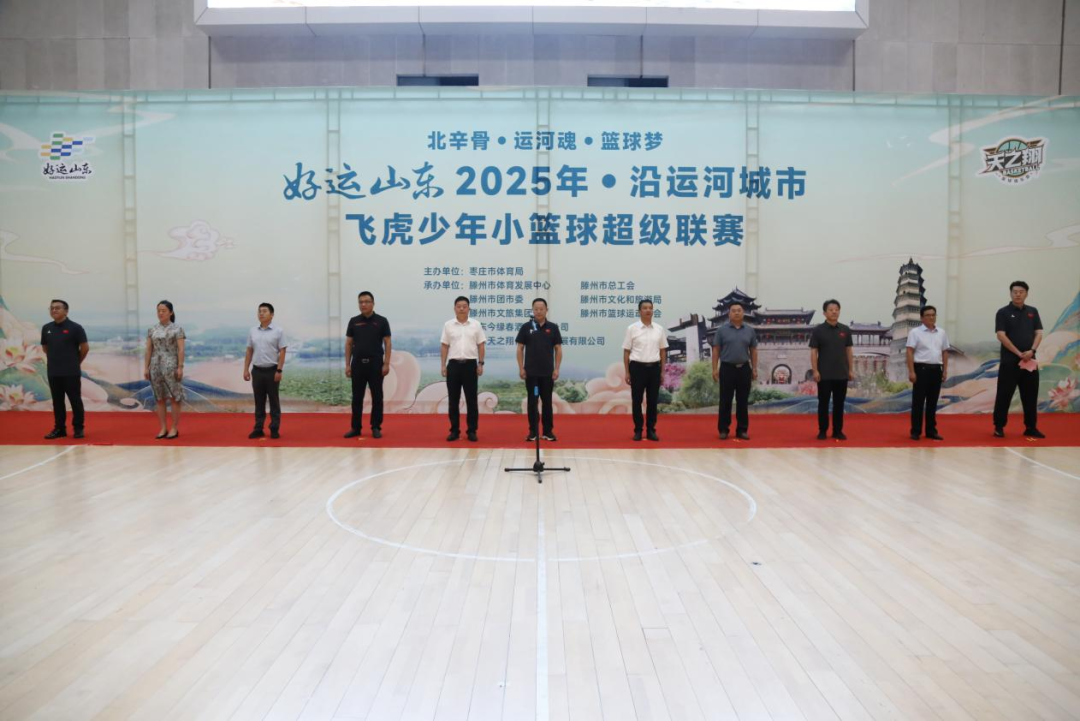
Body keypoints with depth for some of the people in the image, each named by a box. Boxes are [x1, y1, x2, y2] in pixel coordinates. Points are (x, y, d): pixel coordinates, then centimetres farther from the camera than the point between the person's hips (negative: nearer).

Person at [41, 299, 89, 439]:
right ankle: (59, 428, 16)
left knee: (75, 400, 0)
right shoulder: (46, 328, 7)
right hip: (53, 372, 5)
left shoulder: (75, 327, -8)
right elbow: (45, 347, 20)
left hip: (71, 372, -5)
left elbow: (85, 348, -5)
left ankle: (79, 428, 8)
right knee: (57, 401, 9)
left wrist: (75, 362, 4)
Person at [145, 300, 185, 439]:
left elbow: (181, 349, -7)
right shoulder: (151, 329, 8)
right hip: (156, 366, 4)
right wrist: (146, 367, 3)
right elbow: (148, 349, 8)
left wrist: (180, 367, -13)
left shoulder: (177, 329, -3)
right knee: (159, 398, 6)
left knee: (175, 397, -1)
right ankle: (163, 429, 13)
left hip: (171, 366, -4)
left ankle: (175, 429, 5)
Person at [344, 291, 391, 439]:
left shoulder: (381, 321, -1)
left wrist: (386, 364, -10)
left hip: (375, 364, -2)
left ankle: (376, 427, 10)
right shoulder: (354, 321, 5)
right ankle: (356, 428, 14)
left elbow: (387, 343, -2)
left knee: (377, 397, 2)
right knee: (357, 398, 6)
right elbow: (348, 344, 7)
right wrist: (347, 365, 1)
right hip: (358, 363, 2)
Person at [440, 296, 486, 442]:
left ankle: (471, 431, 9)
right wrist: (443, 365, 0)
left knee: (471, 400, 2)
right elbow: (444, 346, 5)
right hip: (453, 365, 1)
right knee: (453, 400, 5)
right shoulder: (448, 325, 4)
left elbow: (481, 345, 4)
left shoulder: (476, 324, 2)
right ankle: (454, 431, 13)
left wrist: (481, 364, -3)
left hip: (470, 364, -1)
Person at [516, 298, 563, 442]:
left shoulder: (553, 328, 3)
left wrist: (557, 369, -3)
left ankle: (548, 431, 12)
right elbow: (520, 348, 2)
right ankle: (532, 431, 9)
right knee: (532, 402, 3)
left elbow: (558, 349, 4)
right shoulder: (526, 327, 0)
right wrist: (521, 368, -5)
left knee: (547, 402, 6)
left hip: (548, 372, 1)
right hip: (531, 372, -1)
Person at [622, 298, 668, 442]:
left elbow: (663, 351, 11)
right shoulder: (632, 329, -2)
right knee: (637, 400, 3)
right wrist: (627, 372, -4)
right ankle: (638, 430, 12)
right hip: (637, 367, -2)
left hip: (654, 367, 3)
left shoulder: (659, 329, 6)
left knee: (652, 401, 6)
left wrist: (662, 371, 6)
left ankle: (651, 430, 15)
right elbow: (626, 351, -1)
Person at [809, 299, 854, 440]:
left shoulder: (845, 330, 6)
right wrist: (815, 371, -11)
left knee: (839, 403, 7)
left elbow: (849, 351, 10)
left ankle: (838, 431, 15)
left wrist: (851, 370, 5)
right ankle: (822, 431, 11)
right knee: (823, 403, 3)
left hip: (841, 374, 3)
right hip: (824, 375, -3)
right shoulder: (818, 330, -3)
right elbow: (813, 352, -4)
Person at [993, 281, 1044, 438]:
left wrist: (1032, 350, -11)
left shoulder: (1033, 312, 11)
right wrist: (1018, 353, -15)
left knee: (1030, 395, 8)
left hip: (1030, 360, 4)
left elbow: (1038, 333, 6)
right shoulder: (1003, 312, -2)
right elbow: (1001, 335, -10)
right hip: (1009, 361, -4)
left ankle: (1031, 427, 16)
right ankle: (999, 426, 6)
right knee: (1004, 395, -2)